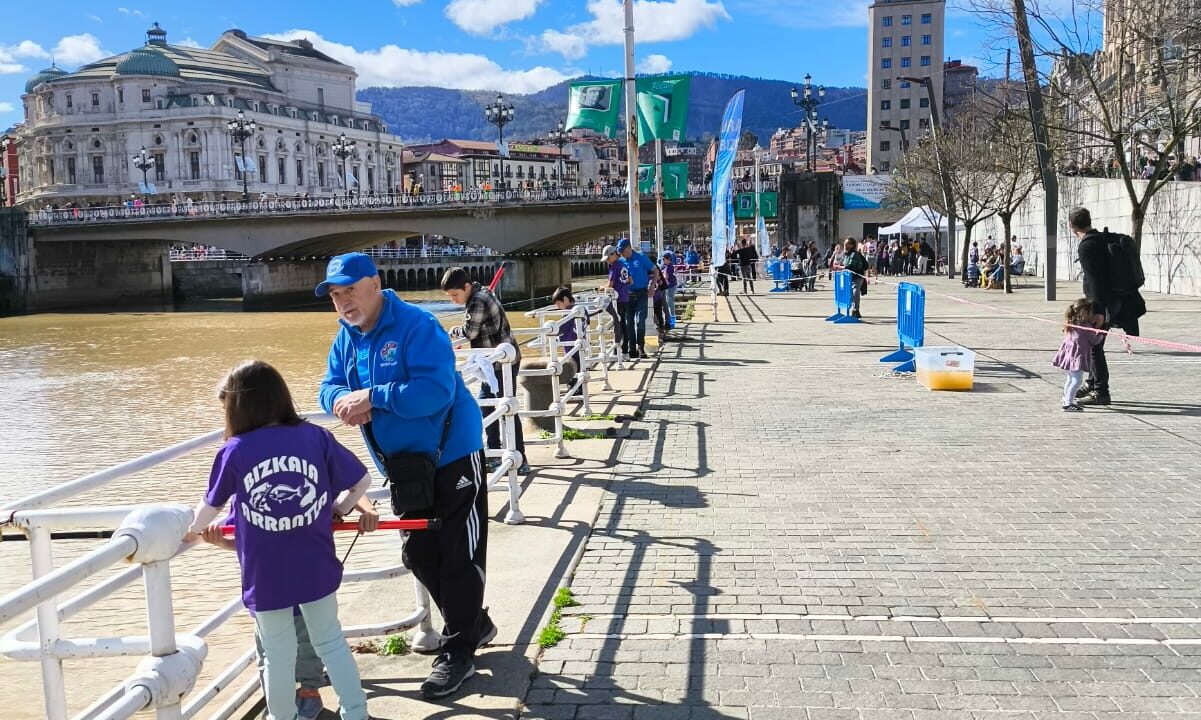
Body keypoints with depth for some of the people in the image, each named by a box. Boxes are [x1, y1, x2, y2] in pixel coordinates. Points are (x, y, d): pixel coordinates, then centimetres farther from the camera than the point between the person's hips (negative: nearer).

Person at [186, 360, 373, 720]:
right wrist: (337, 509, 16)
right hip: (317, 570, 2)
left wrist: (192, 531, 28)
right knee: (331, 642, 18)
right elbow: (362, 481, 0)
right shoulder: (317, 438, -7)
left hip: (265, 579, -1)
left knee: (278, 657, 14)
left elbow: (210, 506, 7)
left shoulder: (233, 452, -8)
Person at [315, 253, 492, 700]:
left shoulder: (417, 326, -21)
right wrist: (341, 401, -19)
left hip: (452, 459, -8)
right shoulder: (346, 337, 5)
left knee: (459, 555, 0)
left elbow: (436, 391, -31)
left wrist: (373, 397, -30)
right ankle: (474, 625, 33)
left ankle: (458, 651, 13)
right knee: (419, 555, 15)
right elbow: (330, 386, 5)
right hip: (403, 465, 8)